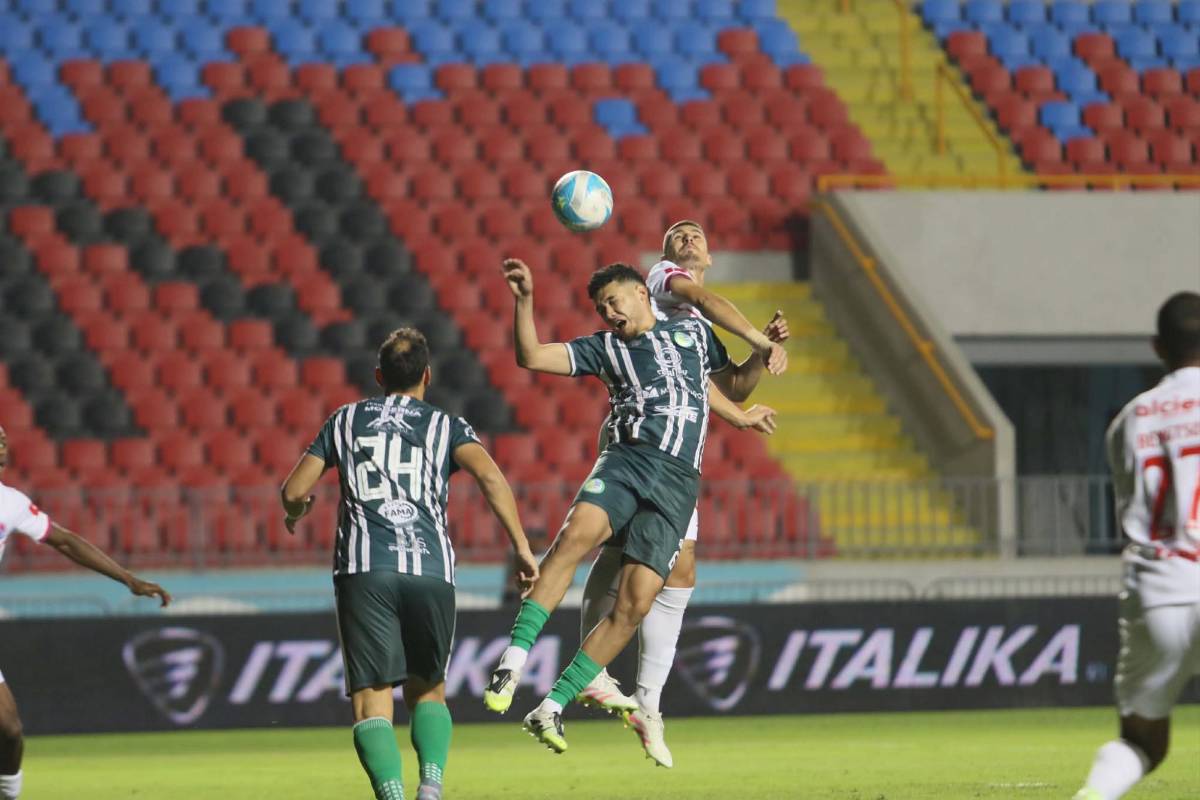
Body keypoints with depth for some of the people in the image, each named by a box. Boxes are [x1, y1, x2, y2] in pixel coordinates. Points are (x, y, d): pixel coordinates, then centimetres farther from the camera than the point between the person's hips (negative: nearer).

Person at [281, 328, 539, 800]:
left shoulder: (346, 421, 19)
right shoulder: (445, 426, 15)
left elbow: (294, 491, 18)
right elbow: (489, 476, -4)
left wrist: (295, 513, 41)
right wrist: (521, 547, -2)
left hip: (363, 569, -1)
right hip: (431, 571, 1)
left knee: (372, 704, -3)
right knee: (428, 691, 18)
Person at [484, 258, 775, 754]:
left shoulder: (693, 332, 22)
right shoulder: (606, 348, 20)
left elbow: (734, 385, 34)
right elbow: (530, 356, 12)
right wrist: (524, 300, 1)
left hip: (676, 481, 0)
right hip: (626, 459, 0)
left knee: (634, 603, -12)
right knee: (577, 533, -33)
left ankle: (552, 708, -8)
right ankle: (514, 659, -35)